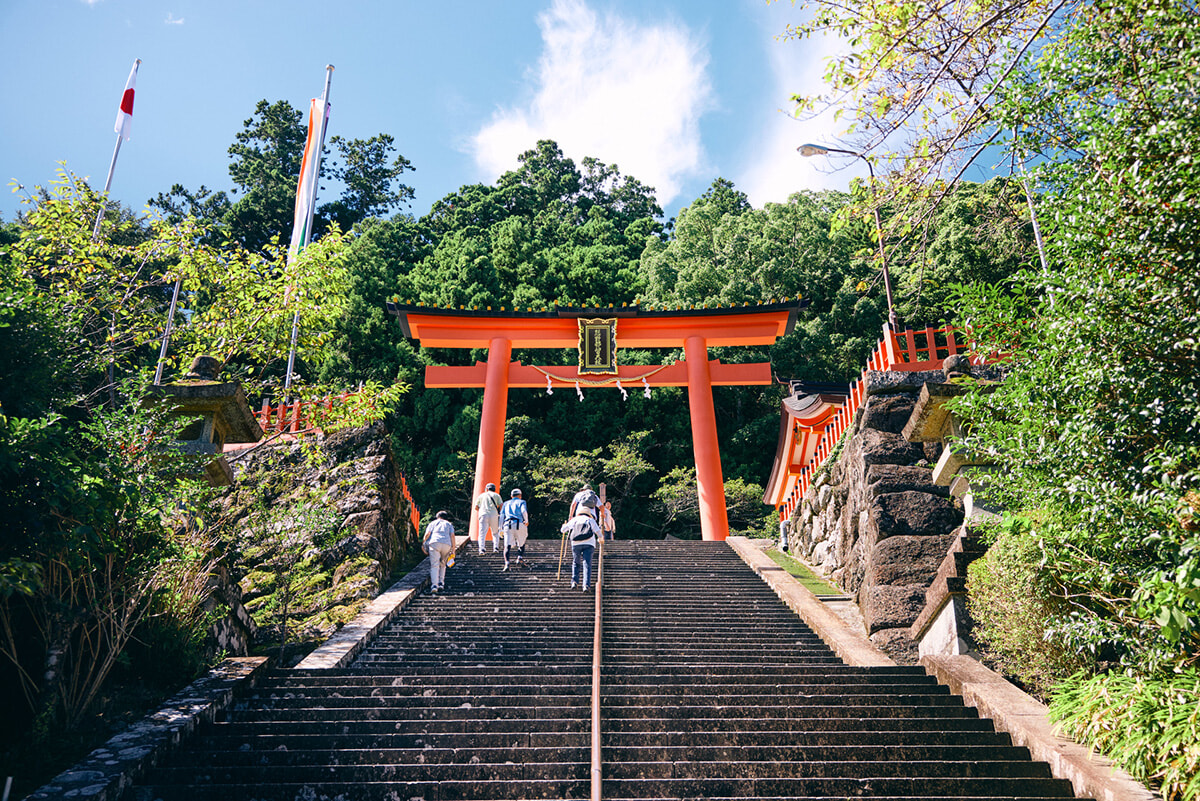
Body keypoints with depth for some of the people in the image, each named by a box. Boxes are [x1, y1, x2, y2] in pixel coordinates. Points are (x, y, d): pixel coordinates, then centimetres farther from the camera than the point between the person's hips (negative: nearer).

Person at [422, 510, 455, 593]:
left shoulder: (433, 523, 24)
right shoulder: (449, 524, 26)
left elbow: (427, 534, 7)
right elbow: (452, 535, 10)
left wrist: (423, 544, 16)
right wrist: (453, 548, 8)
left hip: (434, 543, -1)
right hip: (446, 544, 1)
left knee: (434, 565, -5)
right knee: (442, 564, 20)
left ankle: (434, 585, -19)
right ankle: (441, 582, 9)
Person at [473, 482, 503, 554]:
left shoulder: (481, 495, 20)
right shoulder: (496, 495, 17)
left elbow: (476, 507, 15)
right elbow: (501, 506, 5)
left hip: (483, 515, 0)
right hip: (494, 515, 0)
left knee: (482, 533, -4)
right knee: (495, 533, 14)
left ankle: (481, 549, -22)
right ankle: (496, 547, -3)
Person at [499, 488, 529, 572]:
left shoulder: (506, 503, 24)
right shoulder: (521, 502, 14)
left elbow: (501, 515, 15)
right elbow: (524, 511, -6)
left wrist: (500, 528, 13)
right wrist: (526, 521, 6)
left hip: (507, 525, 2)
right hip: (519, 524, -2)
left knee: (507, 546, -6)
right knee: (521, 543, 20)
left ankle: (506, 564, -24)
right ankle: (519, 558, 1)